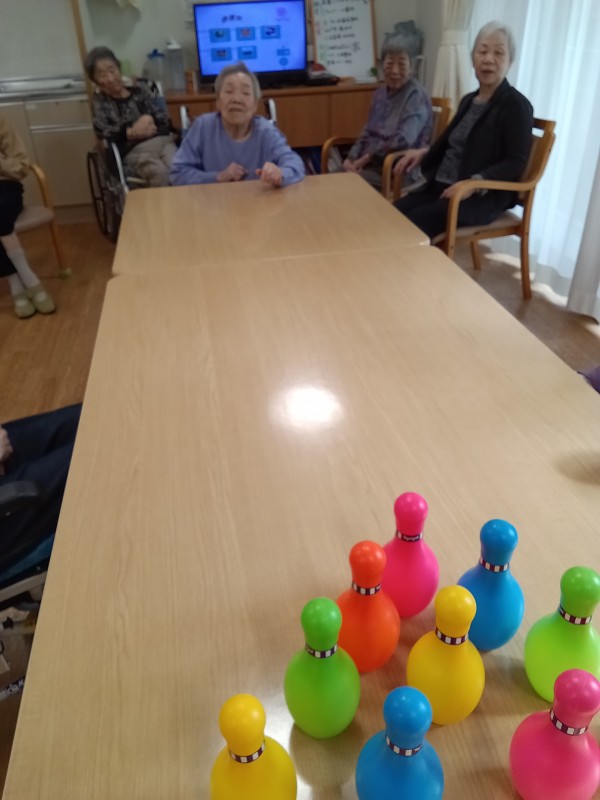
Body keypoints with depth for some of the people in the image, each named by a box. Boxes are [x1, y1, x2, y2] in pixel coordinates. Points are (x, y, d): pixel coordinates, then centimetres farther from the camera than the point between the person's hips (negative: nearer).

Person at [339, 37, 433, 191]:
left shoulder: (416, 95, -10)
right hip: (371, 164, 7)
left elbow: (403, 140, -23)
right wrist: (351, 158, -2)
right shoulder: (380, 93, 14)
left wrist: (367, 158, -17)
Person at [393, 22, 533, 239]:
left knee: (413, 224, -28)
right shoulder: (469, 100, 17)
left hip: (484, 196, -7)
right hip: (442, 186, 7)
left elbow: (516, 162, -13)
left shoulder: (516, 106, -6)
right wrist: (424, 152, 11)